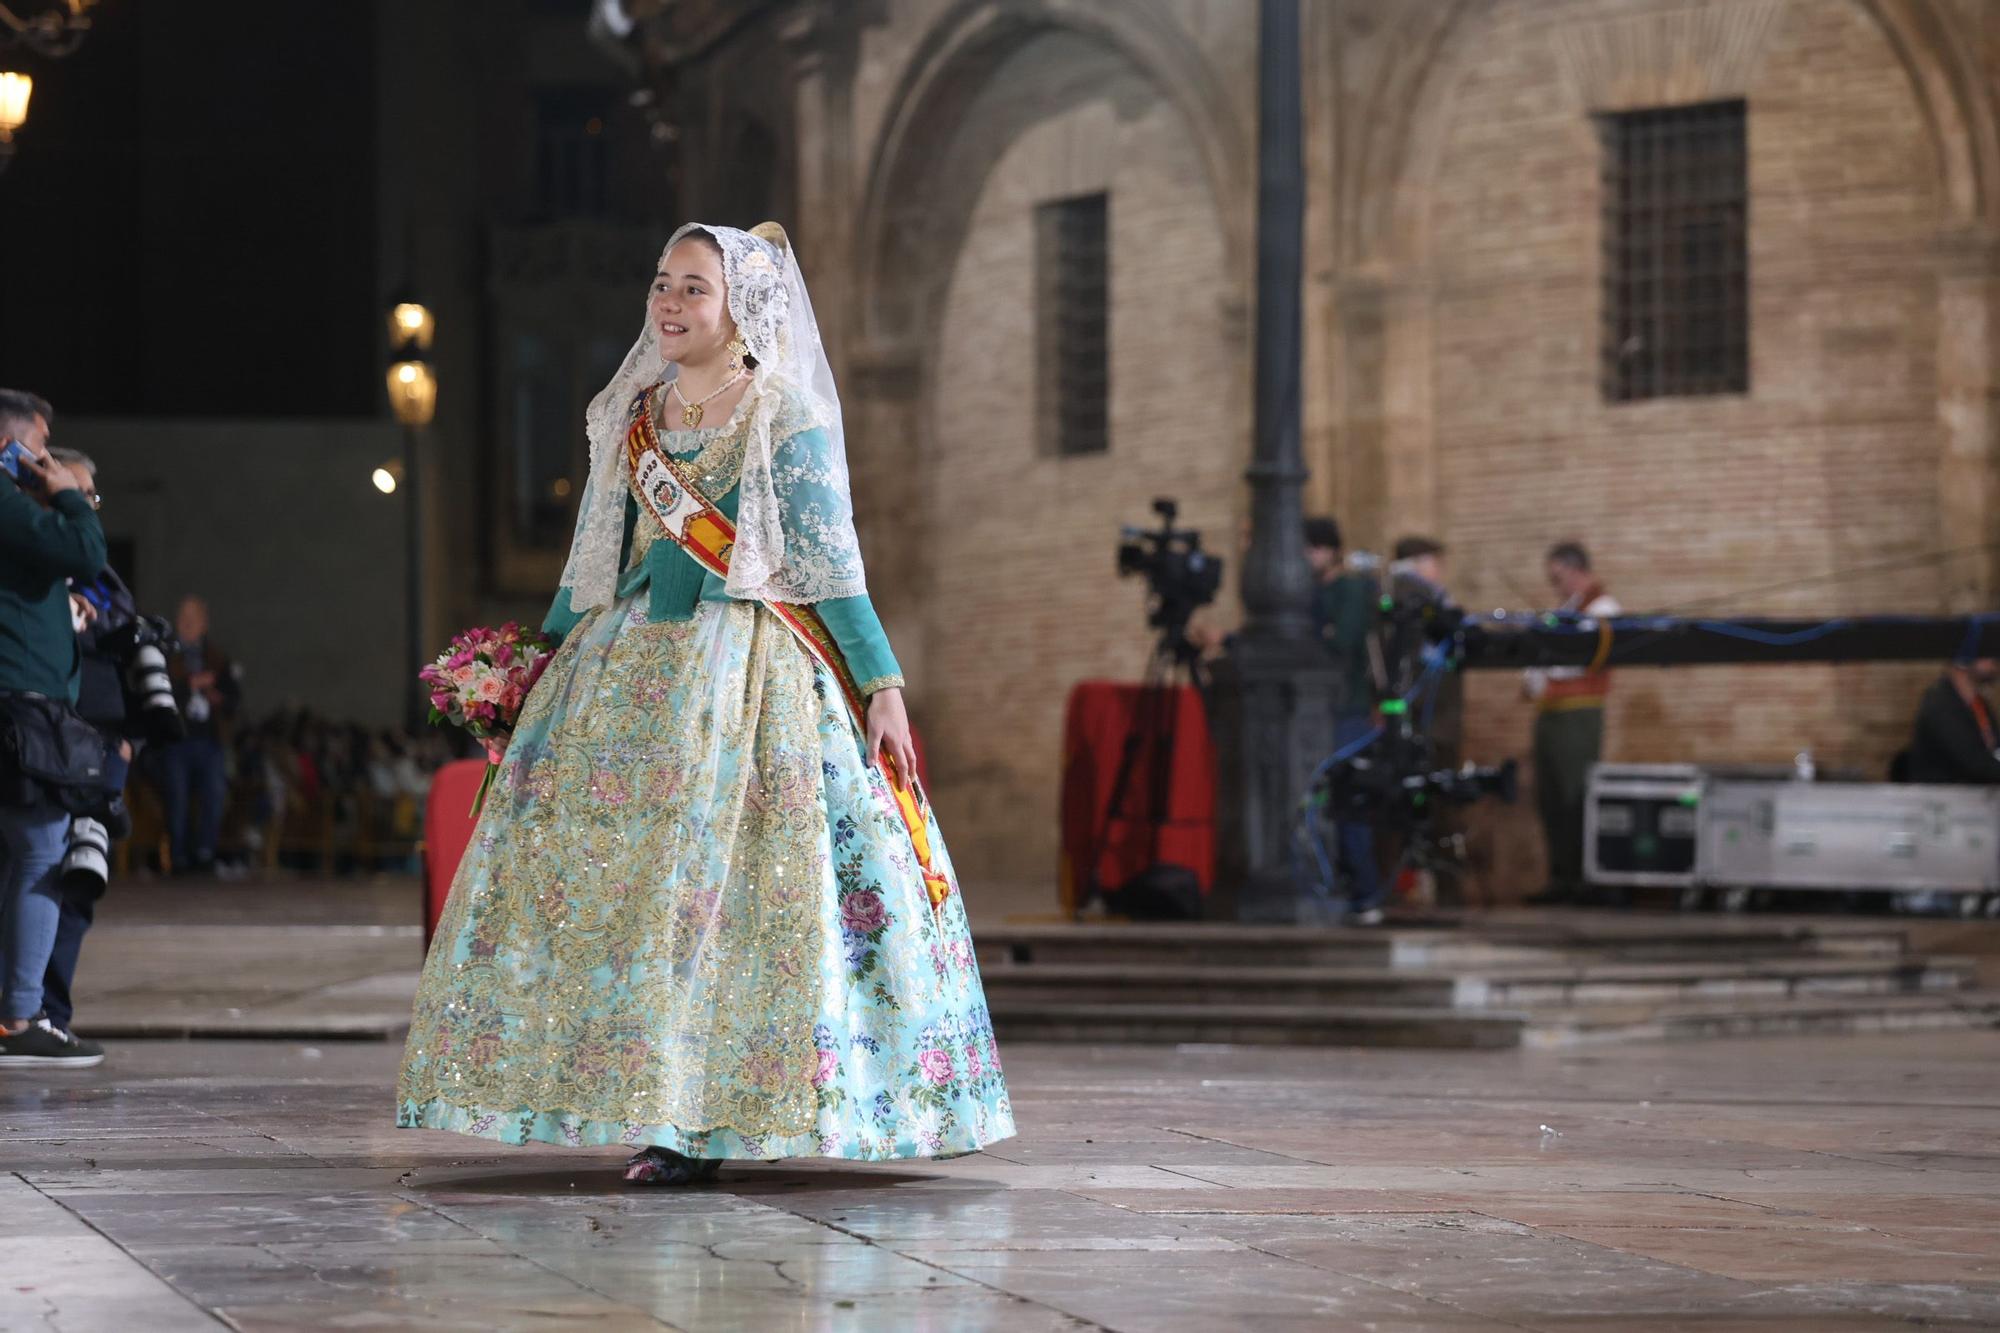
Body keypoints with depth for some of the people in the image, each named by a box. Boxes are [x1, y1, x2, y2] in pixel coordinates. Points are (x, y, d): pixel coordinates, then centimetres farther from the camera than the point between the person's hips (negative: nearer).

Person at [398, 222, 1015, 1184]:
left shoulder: (789, 418, -2)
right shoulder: (631, 419, 14)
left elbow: (830, 566, -3)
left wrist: (883, 684, -10)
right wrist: (539, 671, 19)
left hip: (750, 672, -6)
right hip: (630, 672, 6)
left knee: (727, 883, -10)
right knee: (595, 875, -2)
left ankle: (705, 1117, -8)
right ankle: (658, 1111, 4)